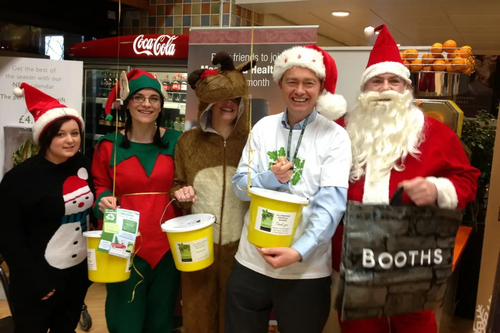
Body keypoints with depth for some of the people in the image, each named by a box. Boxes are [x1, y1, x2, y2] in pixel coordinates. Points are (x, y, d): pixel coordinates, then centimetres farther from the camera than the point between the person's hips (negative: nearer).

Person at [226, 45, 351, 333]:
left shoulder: (335, 137, -7)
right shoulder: (264, 127, 3)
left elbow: (331, 205, -15)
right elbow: (240, 186, 2)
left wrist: (298, 252, -27)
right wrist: (270, 178, -18)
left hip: (307, 270, -3)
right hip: (251, 262, 3)